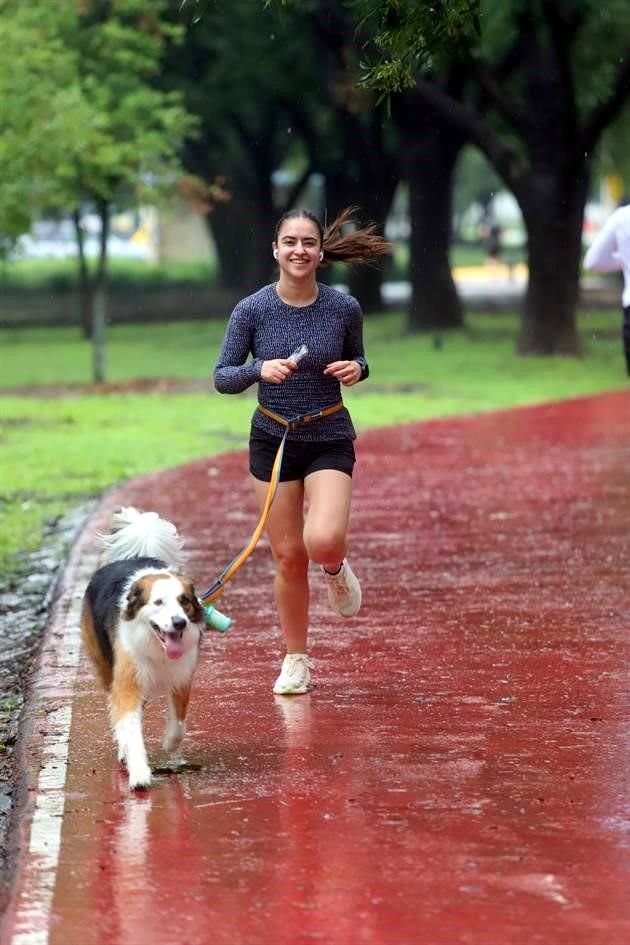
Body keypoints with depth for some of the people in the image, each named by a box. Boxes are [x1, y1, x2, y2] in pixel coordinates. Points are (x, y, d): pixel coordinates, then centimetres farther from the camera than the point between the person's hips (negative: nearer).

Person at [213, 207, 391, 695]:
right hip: (273, 440, 1)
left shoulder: (344, 308, -6)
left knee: (323, 542, -23)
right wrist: (260, 369, -23)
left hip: (330, 440, -1)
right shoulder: (251, 310, -8)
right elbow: (222, 378, -4)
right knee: (288, 557, 4)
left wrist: (356, 370, -13)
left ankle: (336, 569, 16)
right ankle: (296, 661, 20)